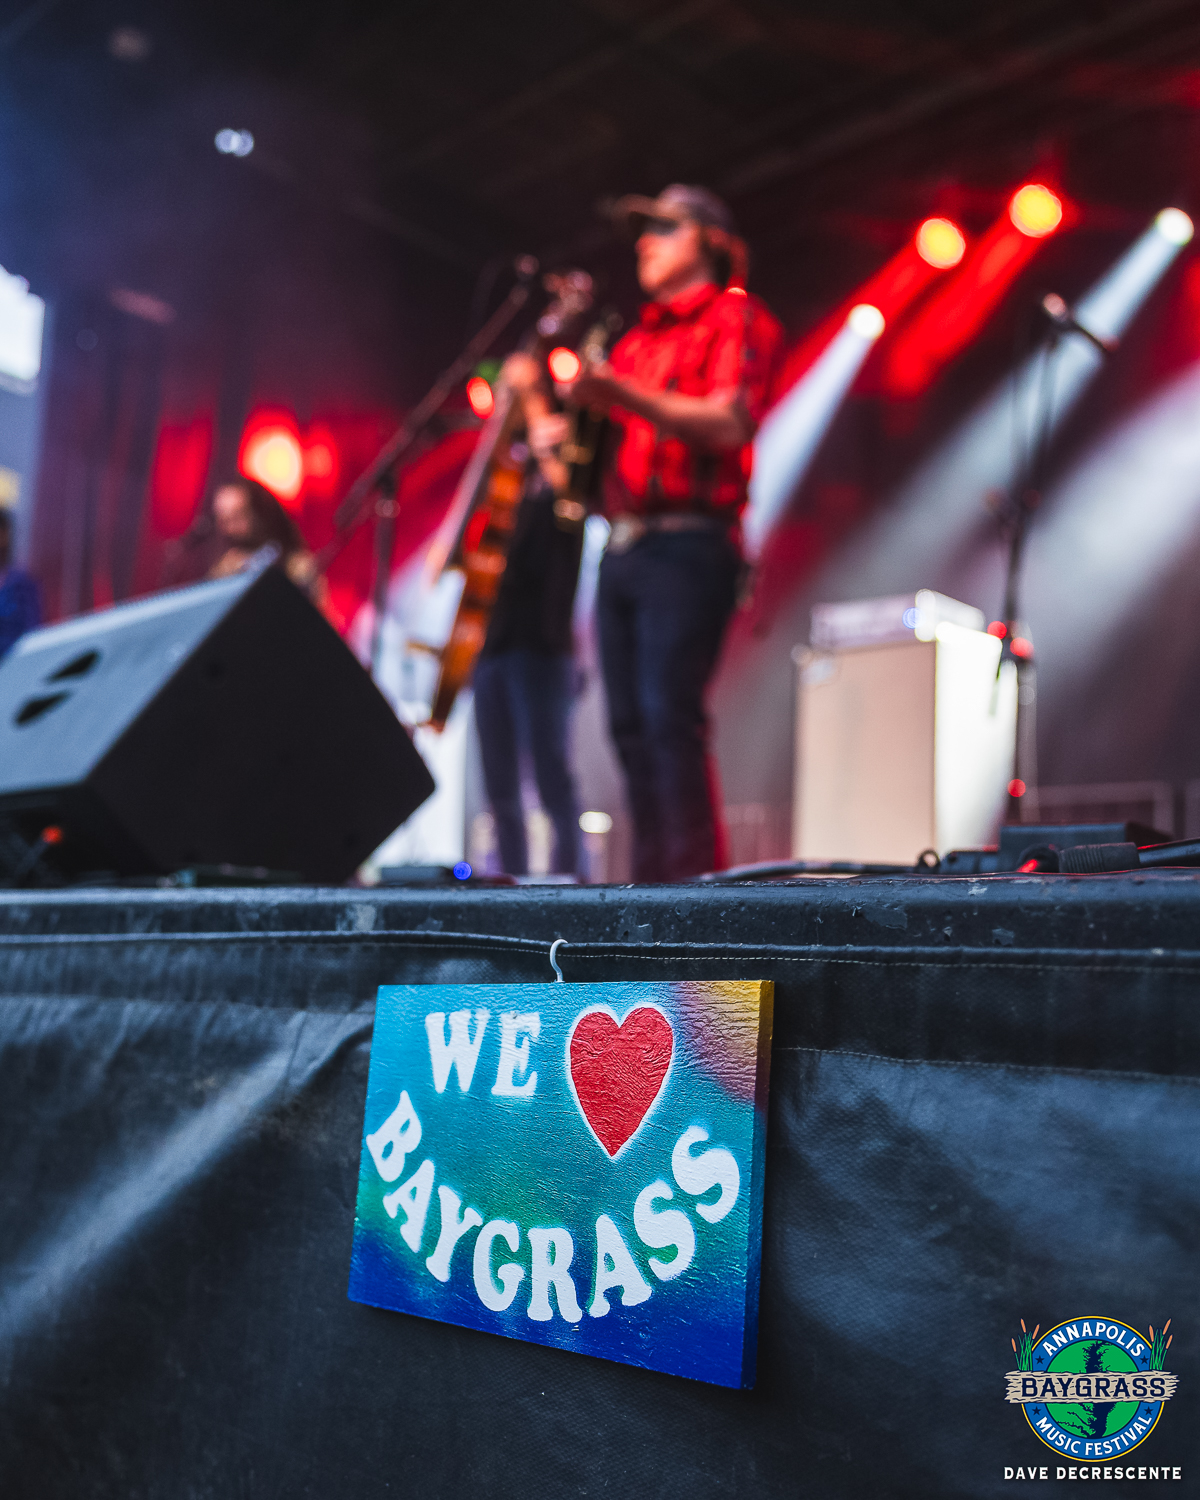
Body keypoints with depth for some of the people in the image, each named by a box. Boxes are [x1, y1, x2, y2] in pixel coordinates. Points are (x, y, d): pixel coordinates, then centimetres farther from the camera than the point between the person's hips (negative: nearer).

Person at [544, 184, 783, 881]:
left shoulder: (737, 319, 3)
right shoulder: (639, 340, 27)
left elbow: (729, 426, -13)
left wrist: (626, 397, -21)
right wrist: (564, 433, 7)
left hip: (686, 545, -8)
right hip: (623, 548, 8)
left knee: (670, 714, -17)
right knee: (630, 723, 3)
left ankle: (694, 872, -14)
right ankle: (651, 874, 7)